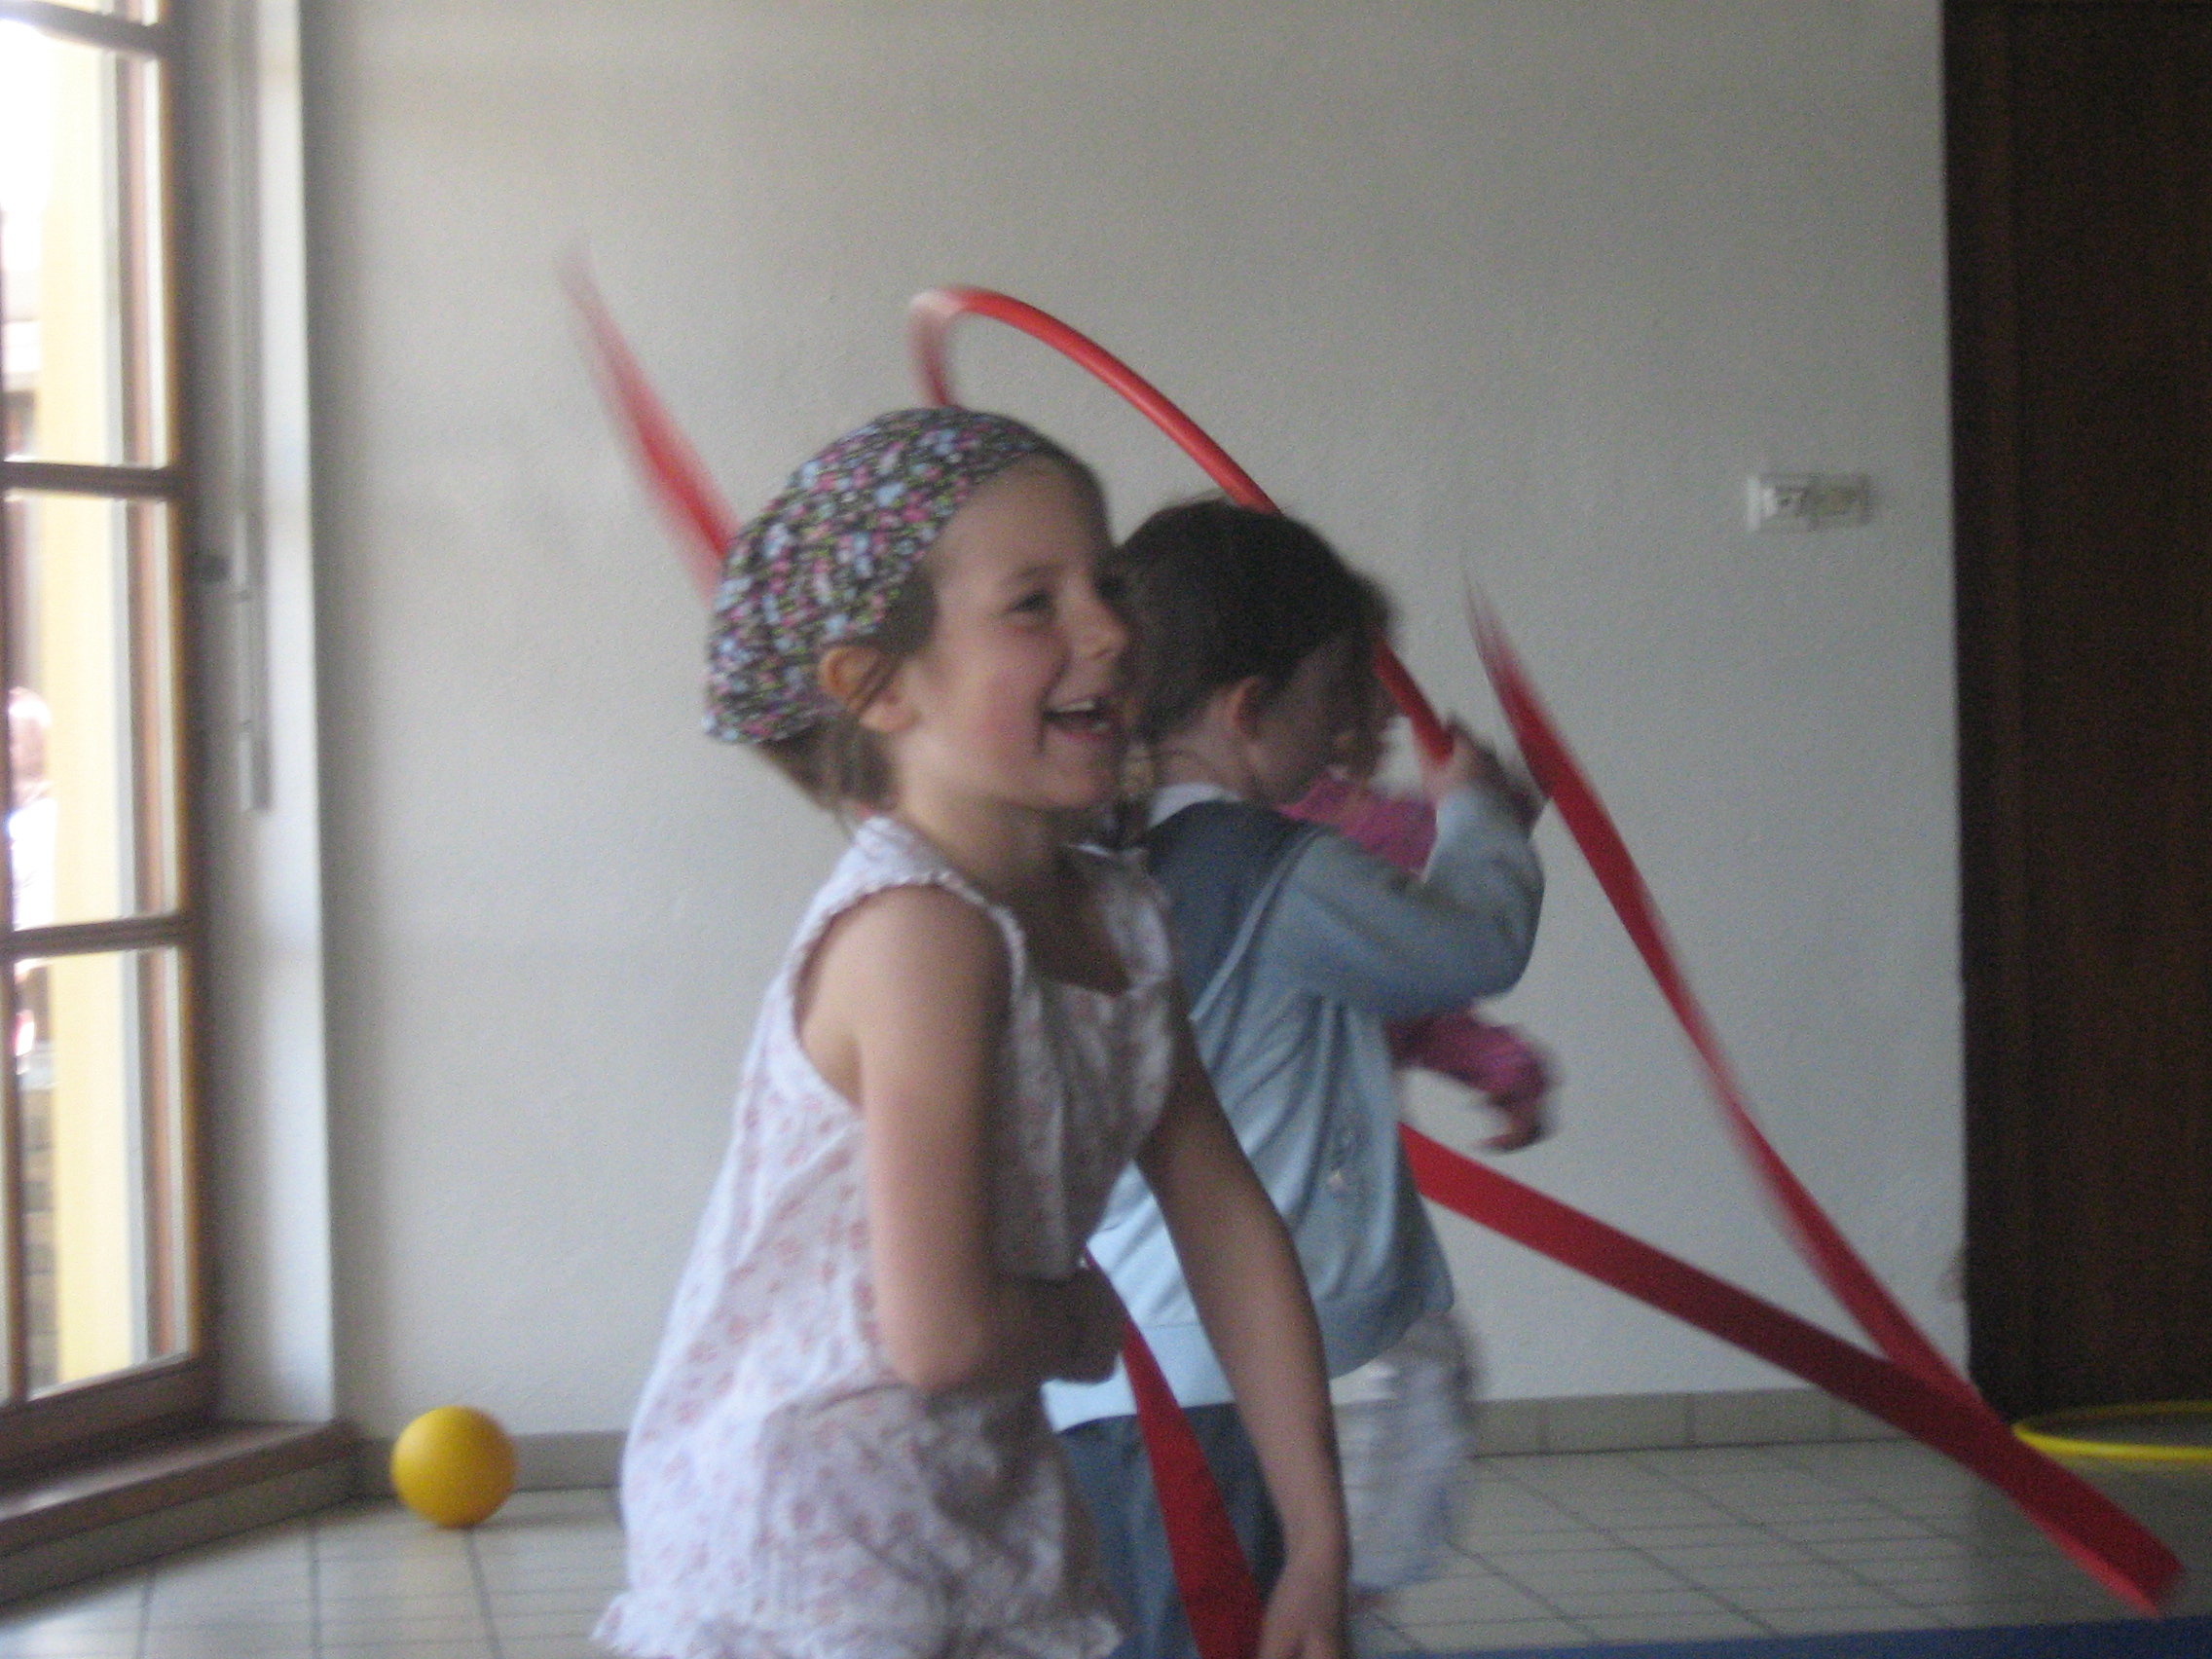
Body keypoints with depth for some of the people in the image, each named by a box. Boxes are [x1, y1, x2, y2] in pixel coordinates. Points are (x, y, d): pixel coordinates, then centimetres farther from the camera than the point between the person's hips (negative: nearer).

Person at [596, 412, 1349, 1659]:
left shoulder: (1124, 921, 2)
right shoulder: (919, 933, -24)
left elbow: (1232, 1231, 7)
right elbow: (943, 1335, -28)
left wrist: (1318, 1548, 7)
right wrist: (1088, 1321, -6)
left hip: (991, 1498, 8)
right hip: (803, 1553, -8)